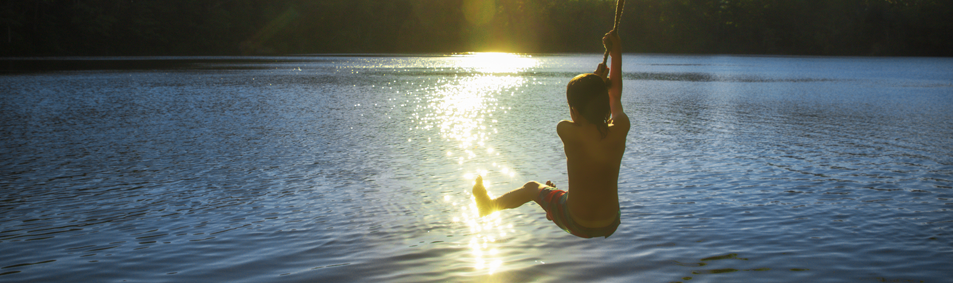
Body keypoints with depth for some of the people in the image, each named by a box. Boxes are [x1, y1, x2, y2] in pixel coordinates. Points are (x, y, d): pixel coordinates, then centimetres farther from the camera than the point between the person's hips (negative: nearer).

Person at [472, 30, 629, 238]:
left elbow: (576, 115, 3)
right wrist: (616, 53, 16)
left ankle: (489, 205, 50)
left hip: (577, 226, -3)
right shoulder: (620, 130, -14)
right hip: (611, 225, 3)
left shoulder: (568, 132, -22)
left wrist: (595, 79, 13)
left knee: (532, 188, 25)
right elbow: (615, 97, 6)